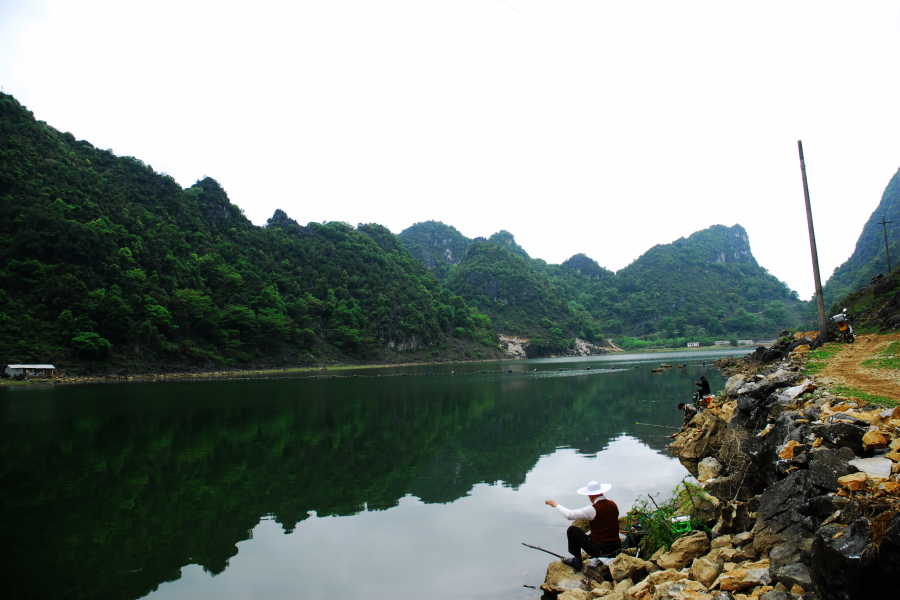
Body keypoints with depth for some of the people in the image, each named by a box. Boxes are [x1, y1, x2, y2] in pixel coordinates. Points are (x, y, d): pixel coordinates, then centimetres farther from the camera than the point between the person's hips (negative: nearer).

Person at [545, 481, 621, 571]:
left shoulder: (593, 509, -18)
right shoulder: (613, 504, -1)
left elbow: (569, 515, -9)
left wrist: (555, 504, 4)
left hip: (599, 550, -6)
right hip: (616, 547, 6)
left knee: (571, 530, 9)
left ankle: (577, 562, 18)